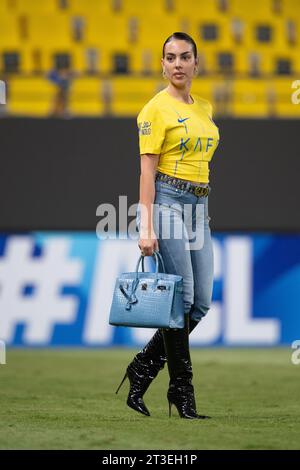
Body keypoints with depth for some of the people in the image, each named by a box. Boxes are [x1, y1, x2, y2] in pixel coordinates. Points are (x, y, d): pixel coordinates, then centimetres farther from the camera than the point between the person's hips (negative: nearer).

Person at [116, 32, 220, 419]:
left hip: (198, 208, 8)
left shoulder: (204, 109, 16)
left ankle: (143, 369, 15)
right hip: (167, 202, -8)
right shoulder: (157, 109, -6)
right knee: (181, 296, -8)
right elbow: (147, 169, -11)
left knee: (201, 302, 3)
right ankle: (182, 389, 1)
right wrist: (146, 227, -17)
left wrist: (205, 210, 17)